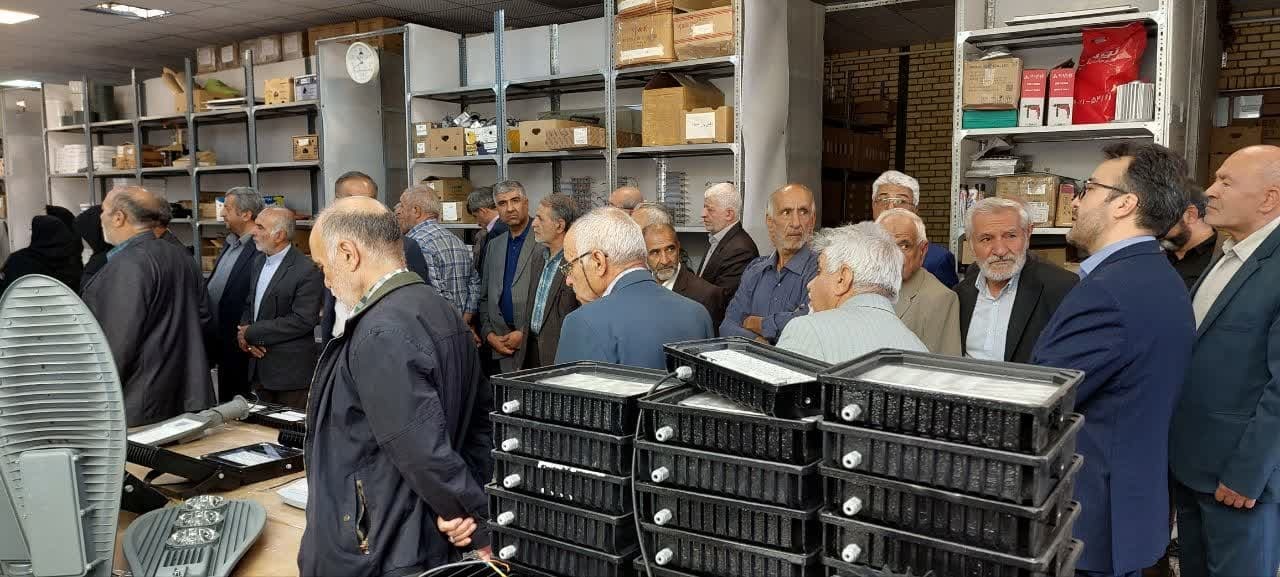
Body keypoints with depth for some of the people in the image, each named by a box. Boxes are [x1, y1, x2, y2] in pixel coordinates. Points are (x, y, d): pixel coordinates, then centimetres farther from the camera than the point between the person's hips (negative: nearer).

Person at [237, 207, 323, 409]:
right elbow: (249, 304, 17)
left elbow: (302, 320, -21)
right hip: (259, 369, 8)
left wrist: (252, 333, -16)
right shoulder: (259, 261, 11)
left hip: (291, 371, -7)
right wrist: (242, 334, -4)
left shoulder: (307, 271, -16)